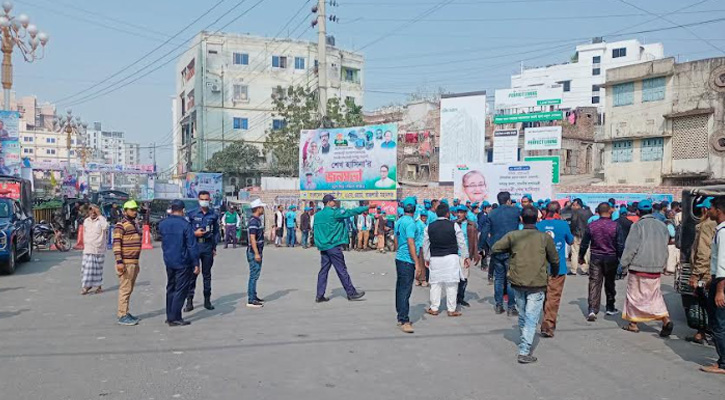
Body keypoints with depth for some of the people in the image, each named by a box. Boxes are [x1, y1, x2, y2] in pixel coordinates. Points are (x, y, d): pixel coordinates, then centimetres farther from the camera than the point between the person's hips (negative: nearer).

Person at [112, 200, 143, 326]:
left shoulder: (135, 225, 18)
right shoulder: (120, 225, -9)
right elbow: (116, 244, -16)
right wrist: (119, 261, -23)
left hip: (134, 262, 9)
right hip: (125, 263, -9)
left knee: (129, 289, 13)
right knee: (125, 289, -7)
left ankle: (126, 313, 21)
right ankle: (122, 316, -3)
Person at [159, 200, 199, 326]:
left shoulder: (162, 224, 4)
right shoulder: (185, 224, -14)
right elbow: (192, 246, -14)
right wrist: (196, 263, -11)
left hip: (168, 262, 6)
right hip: (183, 263, -6)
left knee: (170, 289, 17)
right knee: (180, 290, 1)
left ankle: (169, 316, 22)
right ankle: (175, 318, 1)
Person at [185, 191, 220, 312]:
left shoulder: (213, 215, 8)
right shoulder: (192, 214, 2)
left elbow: (216, 232, 12)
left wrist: (214, 247, 7)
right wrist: (194, 233, -13)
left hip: (208, 246, 2)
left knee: (207, 274, 9)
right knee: (192, 273, -3)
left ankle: (207, 300, 17)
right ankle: (189, 301, 3)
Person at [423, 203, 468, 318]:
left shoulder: (429, 227, 3)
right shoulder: (454, 225, -5)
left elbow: (425, 245, 9)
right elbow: (461, 243, 0)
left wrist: (426, 259, 20)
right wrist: (466, 257, 9)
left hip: (435, 259, 3)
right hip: (451, 258, -2)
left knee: (435, 283, 9)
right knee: (451, 284, 3)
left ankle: (434, 308, 15)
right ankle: (451, 309, 8)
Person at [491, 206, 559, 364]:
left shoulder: (513, 236, -4)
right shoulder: (545, 238, -6)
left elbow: (494, 249, -2)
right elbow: (555, 260, 2)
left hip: (517, 282, 3)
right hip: (537, 285, -2)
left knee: (522, 316, 19)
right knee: (531, 318, 1)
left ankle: (524, 344, 35)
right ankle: (524, 352, -5)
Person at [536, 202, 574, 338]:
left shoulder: (538, 225, -2)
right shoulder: (563, 225, -8)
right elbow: (571, 241, 10)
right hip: (558, 267, -3)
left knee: (544, 296, 18)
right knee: (553, 297, -1)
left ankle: (549, 323, 31)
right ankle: (548, 326, -6)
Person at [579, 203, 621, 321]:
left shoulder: (591, 226, -5)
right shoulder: (615, 226, -10)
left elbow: (584, 244, 2)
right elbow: (620, 245, -8)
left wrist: (581, 257, 14)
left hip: (595, 258, 0)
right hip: (611, 258, 0)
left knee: (594, 283, -1)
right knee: (610, 283, 16)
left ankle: (592, 309, -14)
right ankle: (610, 308, 29)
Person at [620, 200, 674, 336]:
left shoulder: (638, 225, -10)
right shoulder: (662, 225, 7)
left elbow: (631, 248, -12)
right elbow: (665, 247, 11)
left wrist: (624, 265, -4)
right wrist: (662, 265, 20)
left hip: (639, 267, -5)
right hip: (656, 268, 5)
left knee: (634, 294, 8)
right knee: (655, 295, 15)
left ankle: (633, 323, 15)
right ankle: (666, 320, -1)